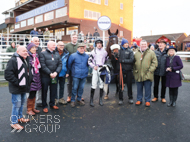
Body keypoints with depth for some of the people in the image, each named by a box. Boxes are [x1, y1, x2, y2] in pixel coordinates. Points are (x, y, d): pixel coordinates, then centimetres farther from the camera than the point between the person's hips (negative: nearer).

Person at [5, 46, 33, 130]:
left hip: (24, 86, 9)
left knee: (22, 103, 19)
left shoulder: (26, 60, 13)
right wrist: (17, 82, -21)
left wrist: (29, 81, 12)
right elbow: (8, 74, -23)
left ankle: (20, 117, 37)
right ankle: (14, 122, 9)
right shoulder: (13, 60, -17)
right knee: (17, 104, -3)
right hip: (16, 88, -9)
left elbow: (28, 72, 25)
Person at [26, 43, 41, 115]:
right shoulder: (28, 56, -10)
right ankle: (29, 109, 13)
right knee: (31, 94, -3)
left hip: (36, 77, 7)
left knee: (34, 94, 13)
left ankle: (33, 108, 26)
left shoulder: (36, 56, 13)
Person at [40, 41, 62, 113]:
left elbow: (60, 64, 4)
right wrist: (50, 73, -16)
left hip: (54, 76, 5)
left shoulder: (57, 54, 11)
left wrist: (56, 72, -11)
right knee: (44, 91, 6)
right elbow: (43, 65, -12)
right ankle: (44, 106, 19)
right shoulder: (43, 54, -4)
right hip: (45, 76, -4)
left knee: (53, 90, 13)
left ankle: (52, 104, 30)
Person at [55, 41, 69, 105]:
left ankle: (61, 98, 28)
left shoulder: (66, 53, 2)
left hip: (63, 72, 3)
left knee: (62, 86, 14)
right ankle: (55, 99, 22)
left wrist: (67, 71, 6)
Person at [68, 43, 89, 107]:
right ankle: (73, 100, 13)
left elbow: (88, 64, 19)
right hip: (76, 75, -3)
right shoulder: (73, 55, -6)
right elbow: (69, 64, 5)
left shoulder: (87, 56, 5)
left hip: (84, 75, 4)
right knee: (75, 88, 1)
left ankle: (79, 99, 27)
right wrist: (70, 71, 13)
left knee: (81, 88, 11)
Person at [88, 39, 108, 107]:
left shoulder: (104, 52, 11)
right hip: (95, 69, -2)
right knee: (94, 85, -7)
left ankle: (100, 100, 15)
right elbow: (89, 61, 3)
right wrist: (93, 66, -10)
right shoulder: (93, 51, 4)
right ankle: (91, 100, 1)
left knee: (102, 85, 4)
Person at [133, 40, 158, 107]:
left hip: (147, 75, -3)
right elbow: (134, 63, 14)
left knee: (147, 88, 5)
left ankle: (147, 100, 19)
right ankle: (139, 100, 26)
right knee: (139, 88, 12)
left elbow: (154, 63, -2)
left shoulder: (151, 53, 1)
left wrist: (150, 70, -11)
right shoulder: (136, 53, 10)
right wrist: (135, 71, 5)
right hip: (138, 74, 3)